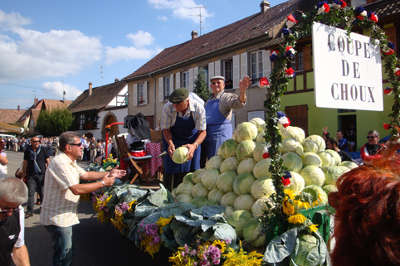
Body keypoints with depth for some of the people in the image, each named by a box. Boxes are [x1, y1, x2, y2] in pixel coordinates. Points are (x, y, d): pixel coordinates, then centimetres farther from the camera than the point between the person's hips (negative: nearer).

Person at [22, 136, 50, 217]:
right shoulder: (27, 151, 4)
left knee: (42, 192, 8)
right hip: (31, 175, 1)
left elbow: (48, 161, 3)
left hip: (42, 174, -1)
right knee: (30, 193, 0)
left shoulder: (43, 150, 0)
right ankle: (29, 211, 7)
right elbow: (25, 163, 12)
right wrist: (24, 173, 13)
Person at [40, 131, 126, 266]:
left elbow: (85, 175, 13)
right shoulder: (60, 162, -25)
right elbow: (77, 189, -31)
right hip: (57, 218, -10)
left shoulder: (69, 161, 10)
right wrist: (103, 183, -23)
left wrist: (109, 173, 5)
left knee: (66, 253, 22)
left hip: (65, 215, 10)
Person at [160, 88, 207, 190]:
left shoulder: (199, 108, -27)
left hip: (192, 139, 1)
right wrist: (170, 143, -35)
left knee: (192, 168, 0)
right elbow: (165, 129, -15)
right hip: (173, 138, 0)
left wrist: (194, 145, -41)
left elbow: (202, 131, -22)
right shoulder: (167, 108, -26)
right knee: (172, 169, -3)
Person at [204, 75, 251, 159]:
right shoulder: (209, 101, 19)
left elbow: (238, 102, -24)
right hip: (208, 134, 7)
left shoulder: (226, 97, -3)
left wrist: (242, 90, -45)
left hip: (221, 133, -7)